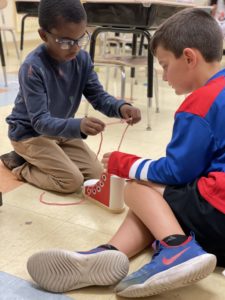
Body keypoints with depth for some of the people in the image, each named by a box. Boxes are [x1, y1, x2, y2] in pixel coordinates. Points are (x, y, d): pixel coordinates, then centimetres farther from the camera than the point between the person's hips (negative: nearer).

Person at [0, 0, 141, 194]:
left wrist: (121, 107, -33)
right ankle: (20, 165, 5)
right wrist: (78, 125, -51)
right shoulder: (33, 67, -30)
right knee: (72, 181, -18)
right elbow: (40, 121, -32)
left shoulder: (83, 58, -11)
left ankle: (34, 159, 15)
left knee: (96, 174, 2)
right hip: (30, 133, -7)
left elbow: (98, 96, -10)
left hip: (62, 130, 7)